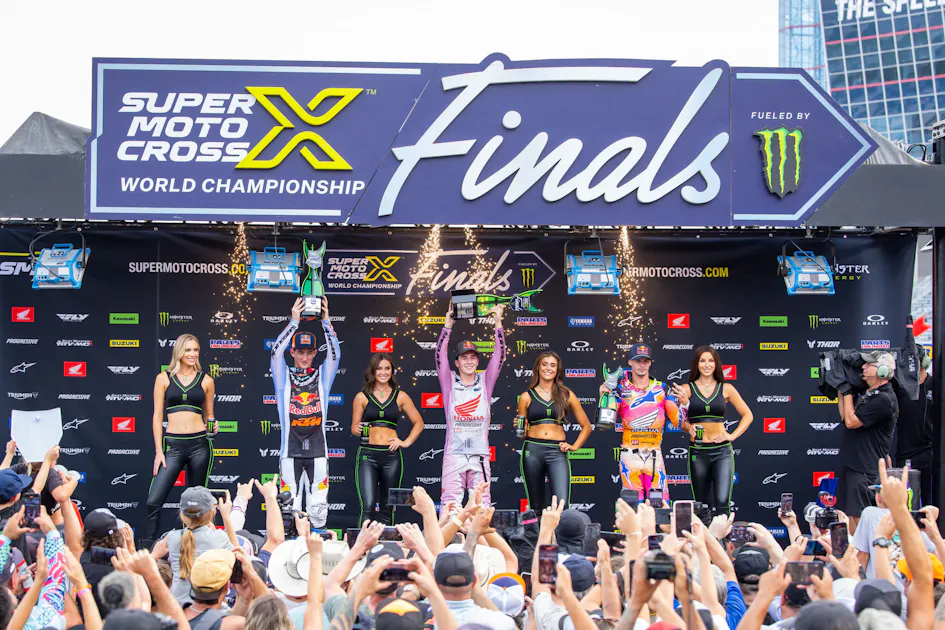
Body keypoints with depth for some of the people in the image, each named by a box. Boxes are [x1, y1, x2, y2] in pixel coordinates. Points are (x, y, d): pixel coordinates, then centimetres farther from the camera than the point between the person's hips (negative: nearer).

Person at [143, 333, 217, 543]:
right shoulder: (164, 378, 6)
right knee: (154, 500, -10)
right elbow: (157, 416, 5)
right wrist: (158, 451, -2)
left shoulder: (205, 381, 10)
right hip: (172, 445, -1)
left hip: (200, 444, 1)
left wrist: (212, 426, -5)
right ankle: (146, 546, -5)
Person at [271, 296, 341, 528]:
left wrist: (325, 321, -13)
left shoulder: (322, 376, 9)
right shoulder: (284, 378, 6)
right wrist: (294, 321, -17)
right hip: (290, 452, -1)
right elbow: (276, 351, -9)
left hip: (317, 451, 1)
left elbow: (334, 354, -4)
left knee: (318, 508, 0)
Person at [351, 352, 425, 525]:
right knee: (367, 506, -13)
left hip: (392, 455, 2)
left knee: (387, 508, 7)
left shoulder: (400, 396, 8)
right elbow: (354, 427, 9)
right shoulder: (362, 397, 5)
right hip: (367, 454, -2)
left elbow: (419, 423, 14)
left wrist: (406, 442, 2)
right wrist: (358, 430, -13)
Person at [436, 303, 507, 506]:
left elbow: (499, 357, 2)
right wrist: (448, 326, -13)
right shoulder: (449, 383, 7)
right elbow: (440, 356, -4)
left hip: (480, 456, 2)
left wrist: (498, 324, -7)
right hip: (454, 456, -2)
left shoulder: (485, 382, 10)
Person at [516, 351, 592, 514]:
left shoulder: (566, 395, 9)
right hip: (532, 451, 1)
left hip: (557, 453, -1)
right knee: (537, 507, 4)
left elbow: (586, 426, 16)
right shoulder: (526, 397, 9)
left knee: (561, 505, -17)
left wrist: (574, 446, 4)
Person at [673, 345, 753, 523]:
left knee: (722, 502, -14)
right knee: (702, 505, 7)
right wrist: (689, 427, -20)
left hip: (722, 451, -1)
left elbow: (747, 415, 11)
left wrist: (732, 435, -1)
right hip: (698, 451, 1)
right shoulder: (686, 389, 4)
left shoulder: (726, 389, 5)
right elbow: (679, 420, 2)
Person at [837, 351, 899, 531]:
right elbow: (845, 417, 18)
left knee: (859, 518, -9)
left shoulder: (883, 400, -17)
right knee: (848, 517, 12)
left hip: (865, 470, -10)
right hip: (852, 465, 10)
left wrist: (847, 392, -9)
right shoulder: (868, 393, 15)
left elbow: (851, 421, -19)